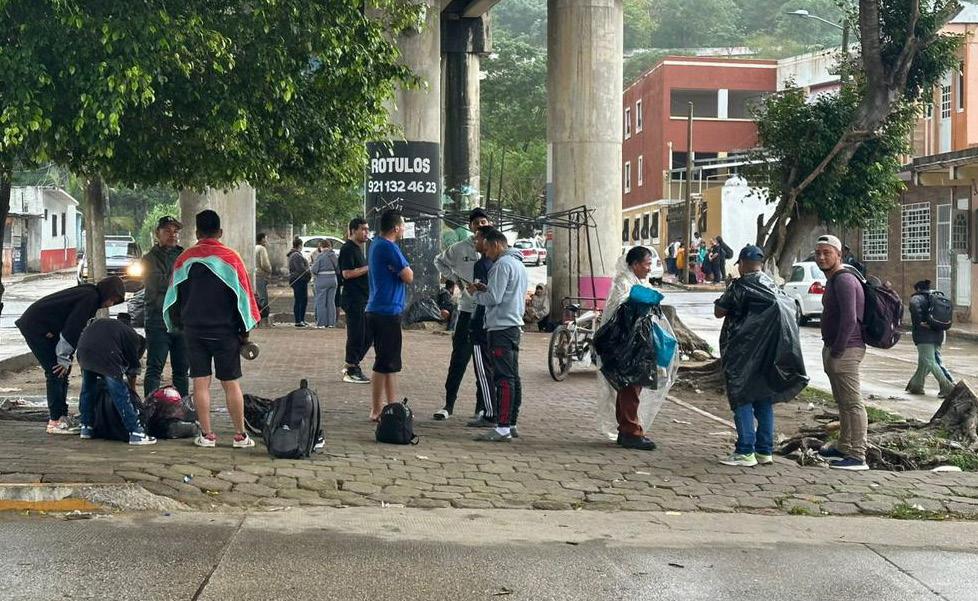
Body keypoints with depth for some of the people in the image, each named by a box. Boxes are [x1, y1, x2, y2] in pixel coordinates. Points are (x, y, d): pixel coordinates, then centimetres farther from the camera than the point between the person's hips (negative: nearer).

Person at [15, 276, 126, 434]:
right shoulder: (91, 297, -18)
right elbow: (73, 328, -21)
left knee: (61, 372, 11)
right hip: (34, 326, -10)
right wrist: (64, 358, -16)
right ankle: (55, 421, -10)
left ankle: (61, 415, 14)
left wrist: (65, 359, 6)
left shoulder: (88, 294, 13)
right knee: (56, 372, -11)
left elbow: (76, 328, 13)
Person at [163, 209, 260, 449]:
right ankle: (240, 436, 5)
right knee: (231, 384, 3)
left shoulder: (184, 259, 4)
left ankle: (206, 435, 7)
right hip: (225, 331, -2)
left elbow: (173, 297, 11)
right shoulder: (230, 258, -5)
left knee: (200, 383, 6)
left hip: (194, 330, 2)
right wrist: (245, 330, 4)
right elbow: (243, 294, -4)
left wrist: (178, 326, 24)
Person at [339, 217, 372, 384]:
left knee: (367, 335, 11)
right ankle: (351, 372, 2)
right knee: (356, 335, -5)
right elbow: (347, 273, -21)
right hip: (353, 300, -10)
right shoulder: (347, 248, -11)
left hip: (362, 299, 10)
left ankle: (351, 366, 21)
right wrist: (369, 267, -17)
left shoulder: (358, 249, 19)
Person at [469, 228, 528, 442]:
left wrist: (475, 293, 0)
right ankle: (511, 423, 16)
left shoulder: (502, 264, -12)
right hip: (515, 325, 10)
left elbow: (494, 298, -17)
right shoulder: (519, 264, 19)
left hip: (502, 327, -10)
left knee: (503, 378, -11)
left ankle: (503, 428, -13)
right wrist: (485, 288, 13)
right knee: (512, 377, 11)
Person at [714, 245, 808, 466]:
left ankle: (745, 452, -5)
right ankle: (765, 451, 14)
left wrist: (725, 299, 11)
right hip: (768, 354, 7)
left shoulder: (740, 286, -11)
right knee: (764, 400, 12)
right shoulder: (774, 286, 10)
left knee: (742, 400, -3)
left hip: (744, 353, -7)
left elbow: (719, 312, -5)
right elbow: (790, 310, 17)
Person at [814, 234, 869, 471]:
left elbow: (849, 320, -25)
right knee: (843, 402, 18)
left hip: (845, 351, -11)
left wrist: (836, 351, -19)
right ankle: (844, 448, 28)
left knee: (852, 403, -9)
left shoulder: (844, 280, -16)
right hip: (835, 349, 11)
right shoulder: (833, 280, 17)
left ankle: (858, 457, -8)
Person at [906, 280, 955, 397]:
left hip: (924, 335, -8)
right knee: (924, 362, 17)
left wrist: (919, 322, -21)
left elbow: (914, 305, -28)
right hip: (938, 334, 8)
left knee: (929, 362, -7)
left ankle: (947, 387, -14)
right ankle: (916, 386, 26)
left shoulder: (917, 298, -5)